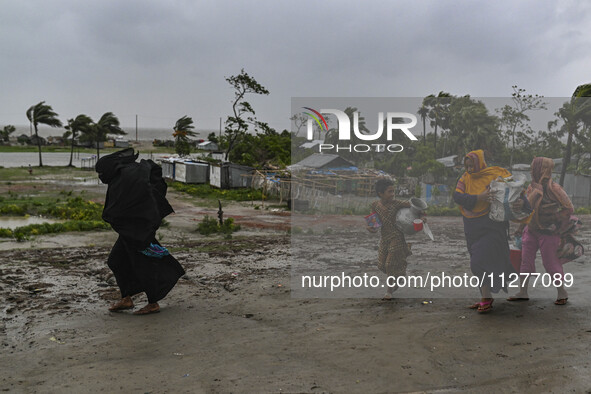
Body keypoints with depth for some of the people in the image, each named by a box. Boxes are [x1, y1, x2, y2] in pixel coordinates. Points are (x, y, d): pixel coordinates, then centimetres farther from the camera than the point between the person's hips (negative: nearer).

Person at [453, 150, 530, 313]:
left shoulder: (496, 175, -7)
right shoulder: (465, 179, 4)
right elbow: (457, 196, -11)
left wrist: (521, 201, -28)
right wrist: (478, 198, -27)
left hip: (491, 226, -5)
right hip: (472, 228, 6)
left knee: (480, 262, -13)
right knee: (478, 262, 12)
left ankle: (486, 299, 1)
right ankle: (486, 297, 26)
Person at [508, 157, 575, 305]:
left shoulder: (553, 188, -17)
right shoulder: (532, 186, 7)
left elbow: (569, 208, -14)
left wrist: (557, 225, -15)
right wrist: (521, 227, 17)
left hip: (548, 233, -7)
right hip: (532, 230, 7)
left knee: (550, 263, 0)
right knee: (525, 260, 7)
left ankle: (562, 293, 18)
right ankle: (522, 293, 16)